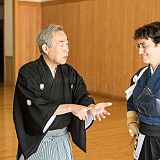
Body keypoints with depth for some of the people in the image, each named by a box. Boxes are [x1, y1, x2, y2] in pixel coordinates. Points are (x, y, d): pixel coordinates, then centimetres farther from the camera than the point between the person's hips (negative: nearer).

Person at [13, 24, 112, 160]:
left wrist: (92, 107, -29)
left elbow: (82, 97, -6)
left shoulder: (70, 73, 2)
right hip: (35, 143, -4)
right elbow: (35, 107, -24)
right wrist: (70, 107, -28)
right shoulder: (27, 73, -14)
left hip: (63, 141, 4)